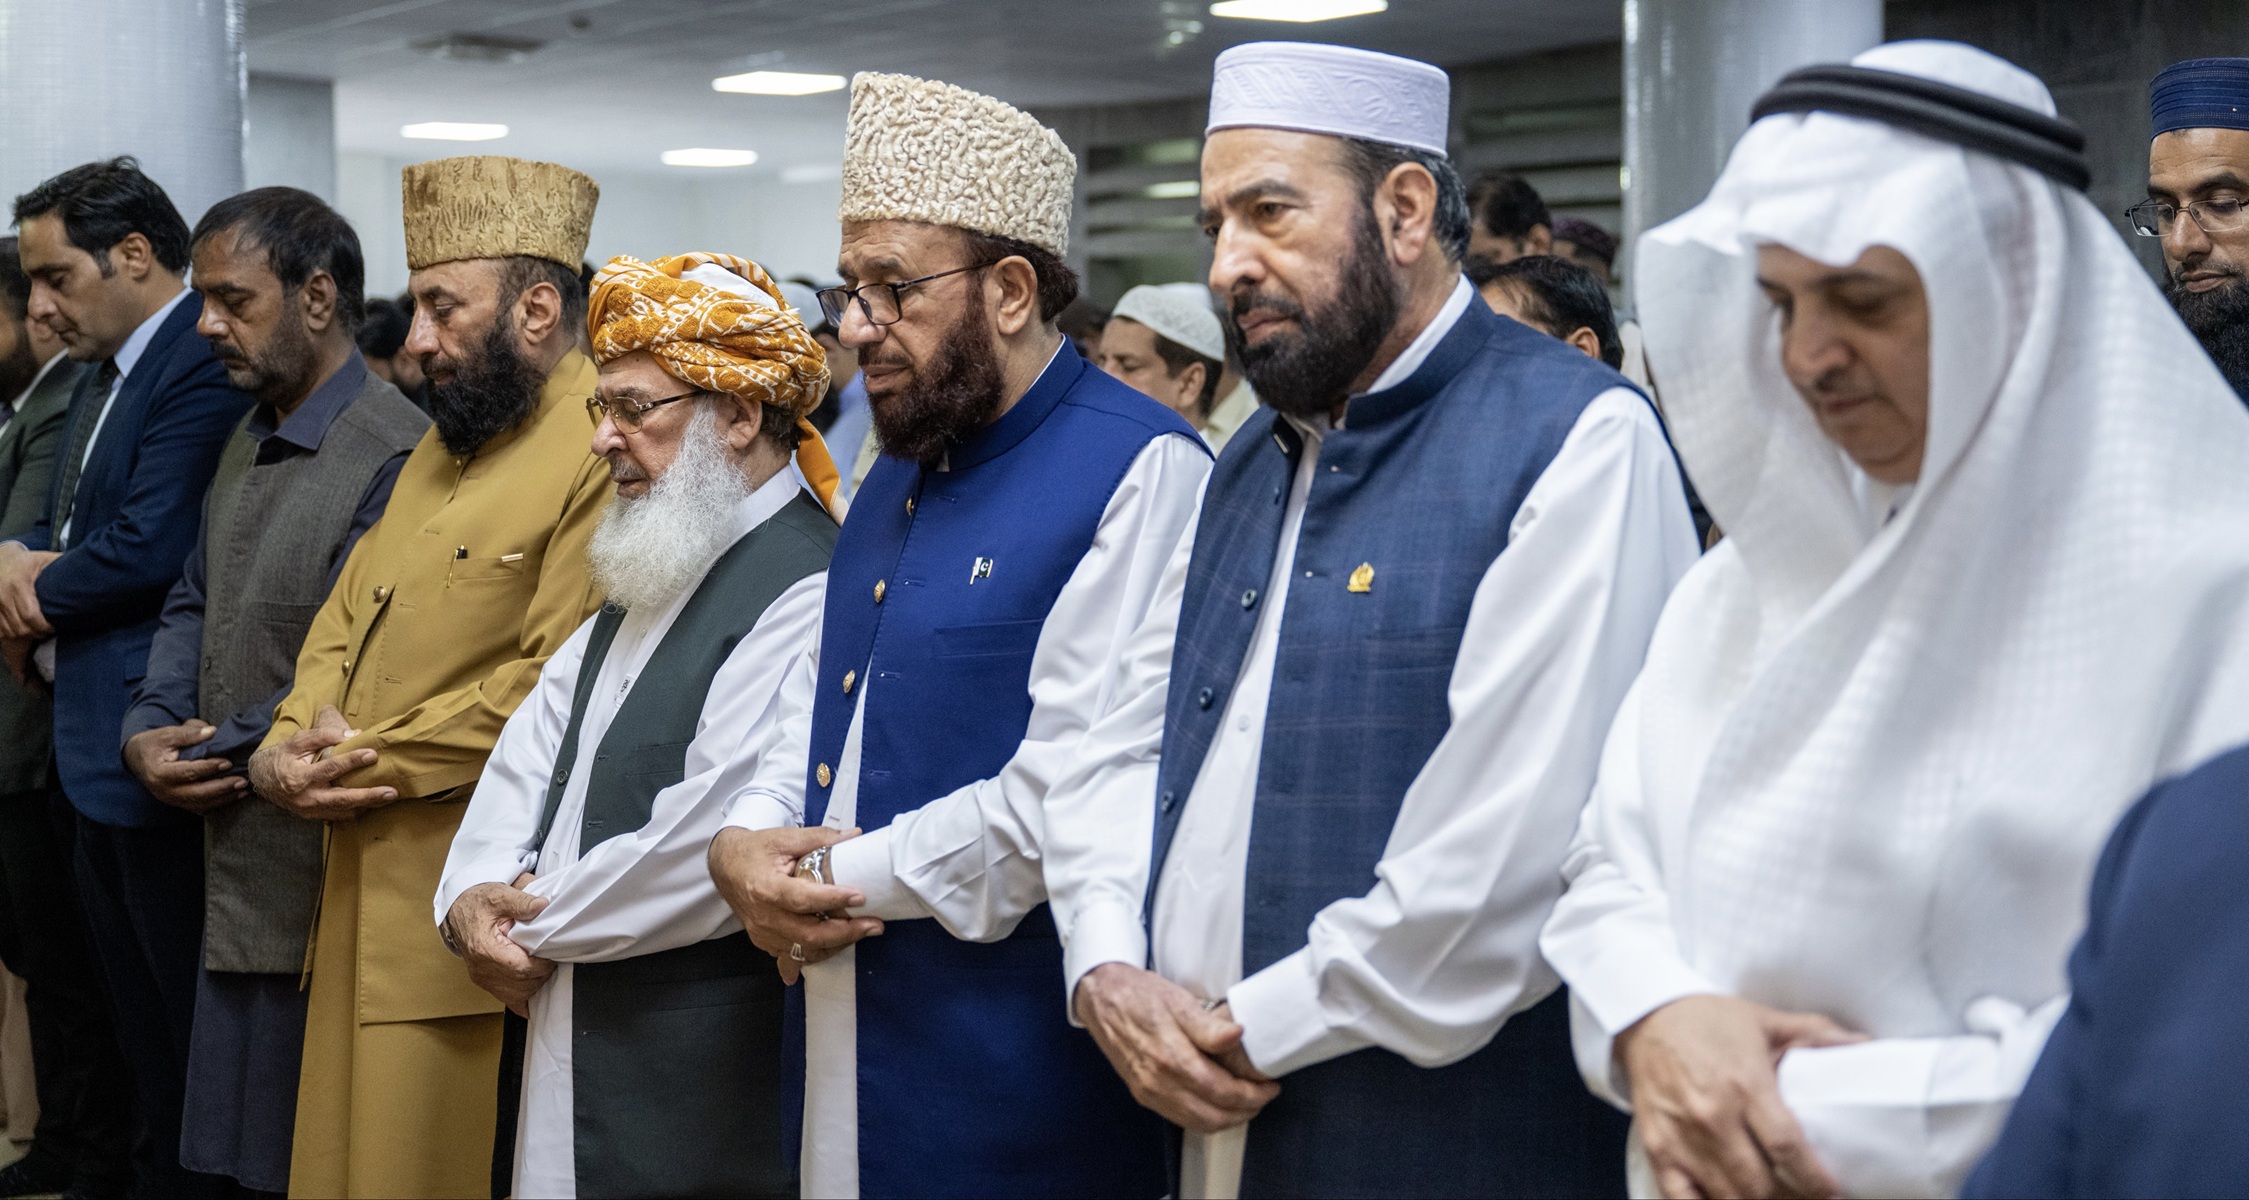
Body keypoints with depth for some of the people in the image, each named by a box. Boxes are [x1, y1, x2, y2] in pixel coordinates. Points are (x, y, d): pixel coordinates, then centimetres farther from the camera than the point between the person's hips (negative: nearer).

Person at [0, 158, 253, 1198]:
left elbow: (148, 549, -23)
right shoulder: (102, 379, 17)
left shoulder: (200, 368, -16)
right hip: (99, 757, 10)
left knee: (185, 1028, -2)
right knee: (141, 1031, 17)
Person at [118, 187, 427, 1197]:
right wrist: (147, 733, 1)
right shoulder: (248, 445, 14)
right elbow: (194, 607, 19)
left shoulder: (393, 458, -17)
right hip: (234, 878, 9)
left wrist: (209, 753, -11)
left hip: (318, 883, -9)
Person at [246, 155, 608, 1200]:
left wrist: (371, 763, -13)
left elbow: (551, 691, -21)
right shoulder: (441, 447, 18)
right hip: (365, 893, 9)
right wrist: (287, 749, -2)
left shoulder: (605, 455, -14)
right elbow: (344, 622, 18)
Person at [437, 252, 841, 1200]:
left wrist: (534, 927, -11)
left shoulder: (808, 597, -20)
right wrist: (474, 895, -6)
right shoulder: (650, 581, 14)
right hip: (578, 1044, 9)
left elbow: (707, 856, -25)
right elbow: (536, 742, 13)